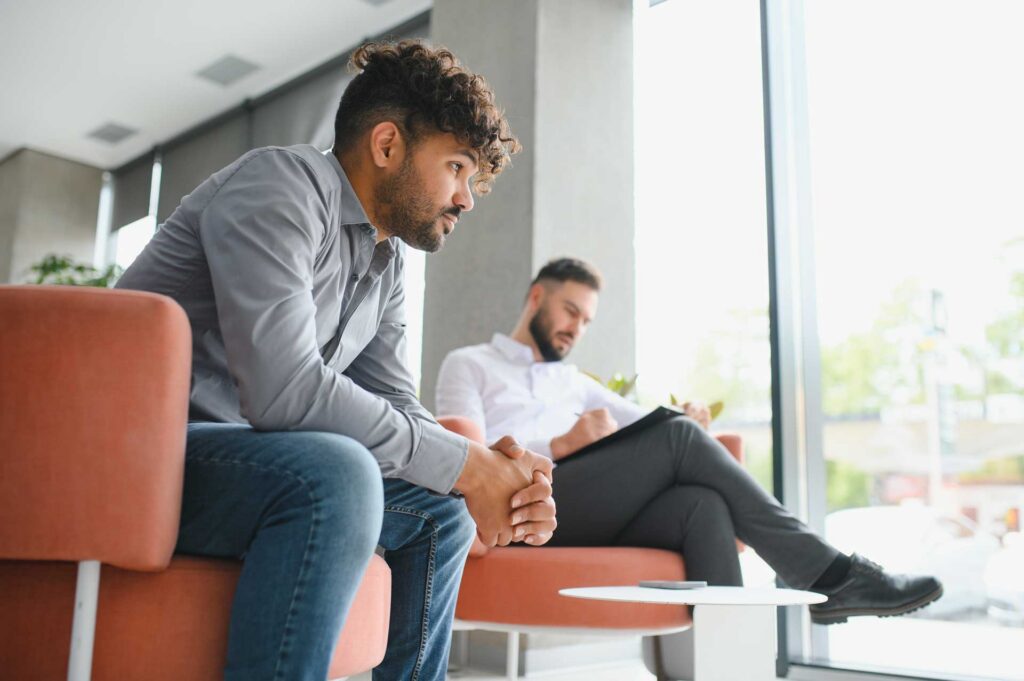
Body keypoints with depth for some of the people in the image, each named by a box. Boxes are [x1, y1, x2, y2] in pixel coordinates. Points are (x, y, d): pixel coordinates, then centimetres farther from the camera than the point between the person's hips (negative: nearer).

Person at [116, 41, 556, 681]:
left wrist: (493, 468, -11)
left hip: (247, 457, 9)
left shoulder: (389, 264, 12)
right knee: (335, 473, -34)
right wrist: (464, 464, -21)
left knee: (441, 511, 9)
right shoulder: (281, 185, -16)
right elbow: (285, 390, -28)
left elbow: (398, 410, 10)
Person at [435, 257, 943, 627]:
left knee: (703, 505, -26)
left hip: (593, 515, 6)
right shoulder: (467, 365, 15)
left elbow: (642, 421, 21)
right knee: (677, 439, -23)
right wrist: (559, 446, -16)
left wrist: (685, 421, -2)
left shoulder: (570, 379, 32)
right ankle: (827, 573, -19)